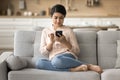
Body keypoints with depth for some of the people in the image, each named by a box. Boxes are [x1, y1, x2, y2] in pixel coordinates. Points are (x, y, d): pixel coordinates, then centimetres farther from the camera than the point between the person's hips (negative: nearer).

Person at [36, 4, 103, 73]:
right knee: (39, 62, -32)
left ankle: (89, 66, -28)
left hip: (68, 57, -3)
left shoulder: (68, 30, 10)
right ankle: (72, 69, -30)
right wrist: (51, 42, -8)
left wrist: (65, 42, -9)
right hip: (53, 59, 3)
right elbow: (43, 52, 10)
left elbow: (77, 51, 6)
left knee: (56, 60, -40)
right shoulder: (45, 31, 17)